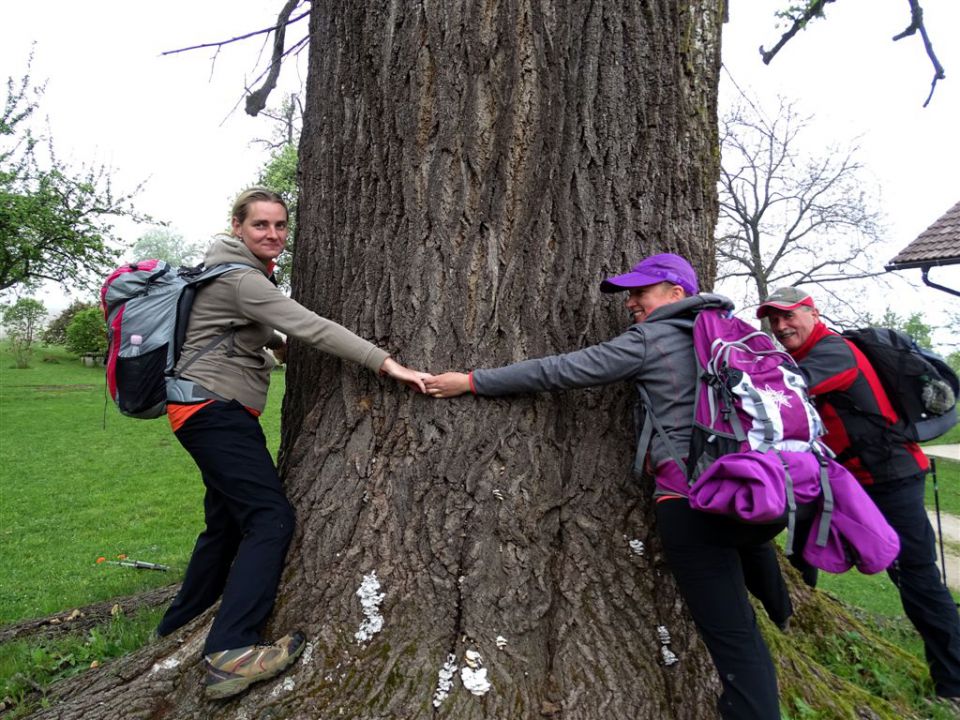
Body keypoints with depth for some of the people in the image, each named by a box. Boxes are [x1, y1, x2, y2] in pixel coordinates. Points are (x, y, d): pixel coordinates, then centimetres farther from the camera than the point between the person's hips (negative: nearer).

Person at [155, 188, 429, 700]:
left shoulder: (245, 273, 16)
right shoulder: (240, 278, -15)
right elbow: (310, 326, -27)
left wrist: (278, 345, 14)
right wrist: (386, 363, -33)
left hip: (213, 412, 10)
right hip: (214, 408, -10)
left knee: (227, 524, 16)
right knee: (270, 518, -16)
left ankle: (175, 634, 29)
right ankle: (230, 653, -17)